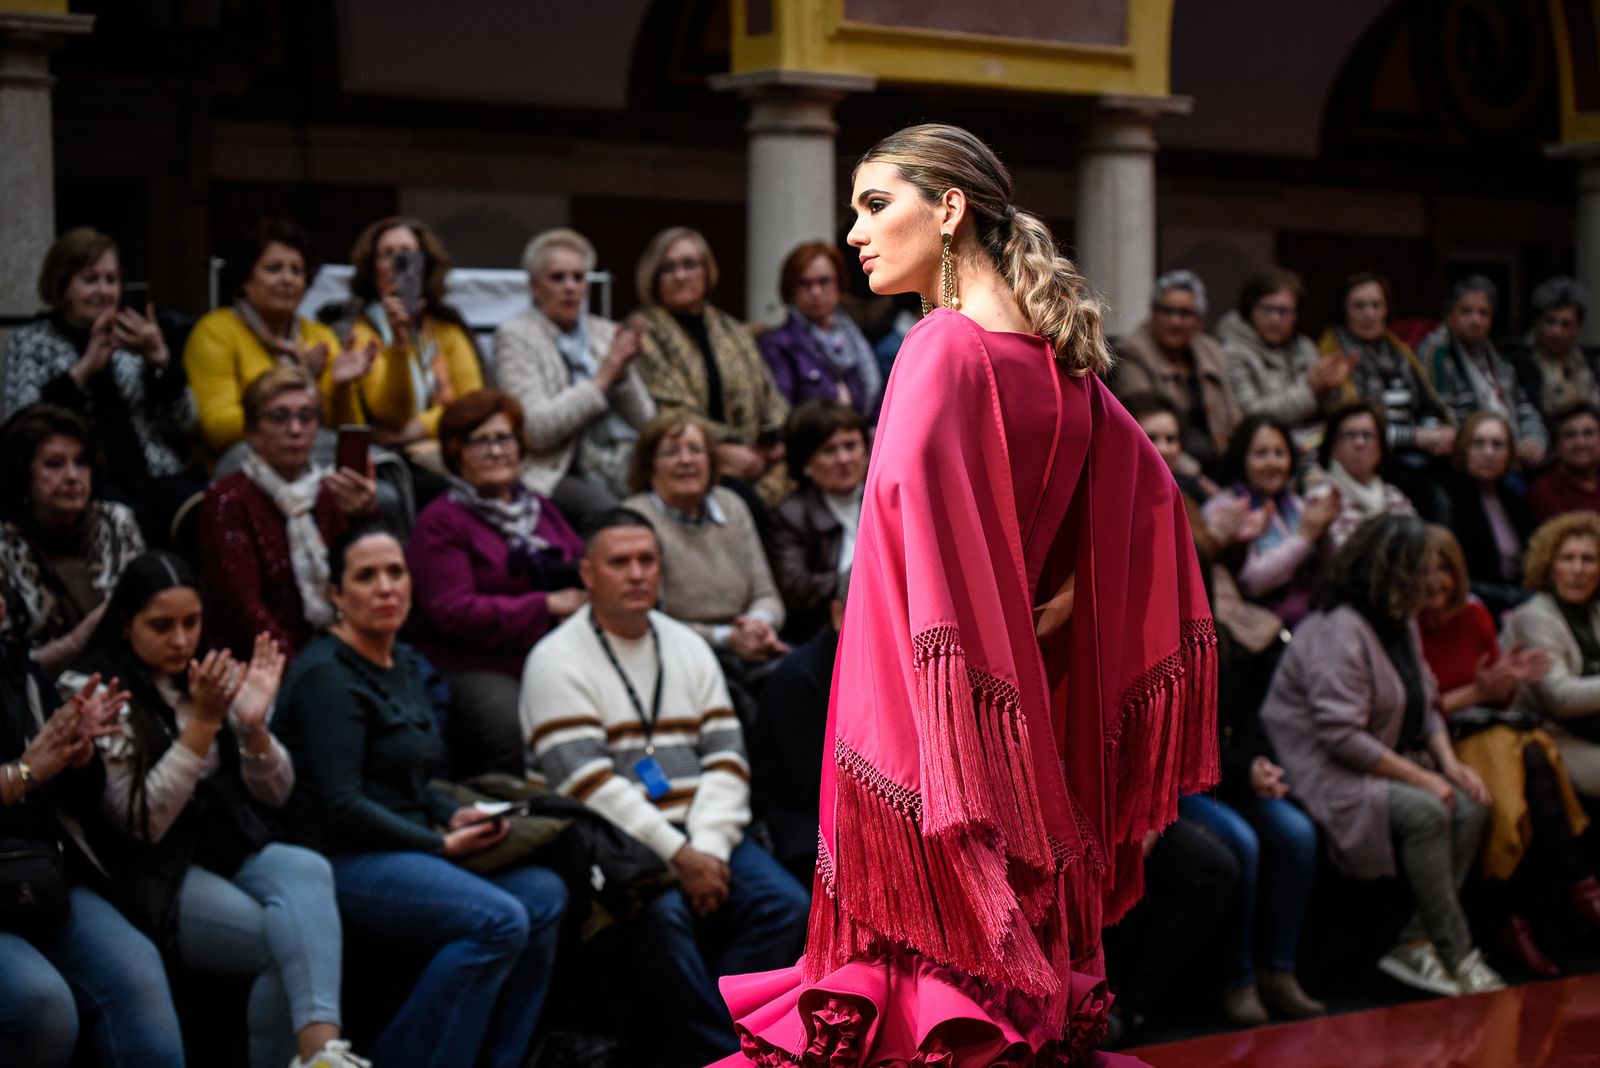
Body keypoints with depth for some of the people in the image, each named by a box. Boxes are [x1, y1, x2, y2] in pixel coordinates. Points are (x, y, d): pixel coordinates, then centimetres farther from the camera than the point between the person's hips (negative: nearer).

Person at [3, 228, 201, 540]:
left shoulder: (132, 337, 18)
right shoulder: (31, 342, 11)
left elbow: (184, 424, 11)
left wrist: (160, 360, -5)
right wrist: (83, 370, -11)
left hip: (158, 475, 3)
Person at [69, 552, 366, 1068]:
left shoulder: (210, 679, 11)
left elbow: (274, 794, 10)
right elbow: (143, 821, -14)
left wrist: (253, 725, -11)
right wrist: (202, 722, -21)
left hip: (232, 850, 4)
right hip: (156, 876, -4)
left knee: (307, 870, -30)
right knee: (290, 938, -29)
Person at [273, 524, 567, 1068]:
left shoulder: (406, 664, 16)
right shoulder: (326, 676, -12)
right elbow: (340, 806, -18)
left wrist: (454, 817, 2)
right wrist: (442, 845, -12)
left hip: (411, 853, 9)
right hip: (344, 861, -9)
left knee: (543, 894, -11)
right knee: (499, 921, -26)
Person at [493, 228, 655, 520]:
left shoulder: (605, 332, 18)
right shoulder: (515, 336, 3)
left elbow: (647, 423, 15)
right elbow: (535, 429, -11)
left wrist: (623, 375, -3)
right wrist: (601, 379, -11)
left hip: (625, 463, 5)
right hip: (559, 472, -5)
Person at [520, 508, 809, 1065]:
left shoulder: (688, 648, 16)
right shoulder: (558, 659, -3)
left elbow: (726, 760, 7)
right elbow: (587, 782, -13)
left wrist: (709, 848, -11)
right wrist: (677, 855, -19)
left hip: (697, 835, 5)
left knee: (785, 904, -18)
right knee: (664, 912, -34)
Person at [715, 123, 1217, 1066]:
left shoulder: (945, 350, -13)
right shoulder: (1059, 362, 9)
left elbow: (914, 501, -25)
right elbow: (1151, 493, 17)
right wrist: (1059, 595, 11)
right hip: (1029, 709, 8)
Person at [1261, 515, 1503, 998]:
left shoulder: (1401, 624, 12)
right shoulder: (1339, 631, -19)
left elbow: (1425, 706, 20)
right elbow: (1341, 736, -26)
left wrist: (1449, 762, 0)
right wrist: (1420, 777, -21)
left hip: (1381, 765, 10)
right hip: (1323, 773, -10)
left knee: (1469, 806, -11)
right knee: (1426, 813, -29)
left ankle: (1415, 944, -11)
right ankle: (1457, 958, -21)